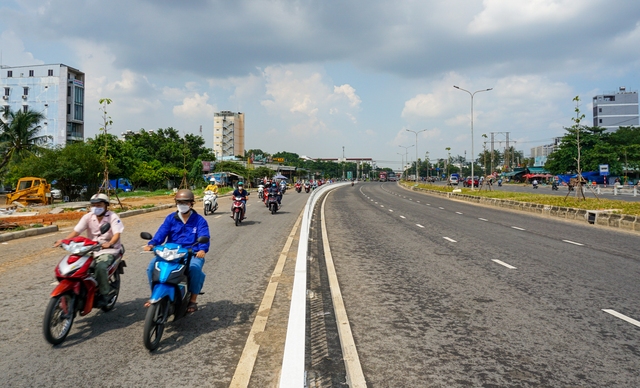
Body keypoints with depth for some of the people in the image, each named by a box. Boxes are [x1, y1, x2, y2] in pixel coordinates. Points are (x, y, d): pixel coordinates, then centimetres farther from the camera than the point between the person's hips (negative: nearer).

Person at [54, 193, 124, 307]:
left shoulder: (113, 217, -8)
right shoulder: (88, 217, 5)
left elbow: (117, 234, -21)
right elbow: (76, 231, -2)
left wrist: (110, 243, -43)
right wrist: (64, 240, -20)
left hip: (109, 250, -5)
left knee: (100, 267, -31)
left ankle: (104, 294, -16)